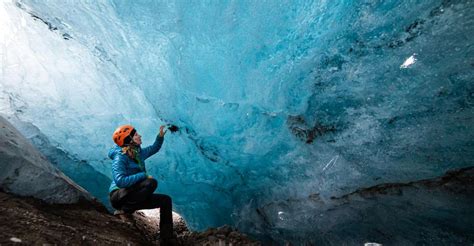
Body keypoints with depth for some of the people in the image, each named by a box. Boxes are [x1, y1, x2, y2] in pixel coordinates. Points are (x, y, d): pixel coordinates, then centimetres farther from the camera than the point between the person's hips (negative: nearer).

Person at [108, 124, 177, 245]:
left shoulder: (137, 153, 5)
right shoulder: (120, 158, -19)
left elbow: (154, 148, 22)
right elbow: (120, 181, -31)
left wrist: (160, 136, 6)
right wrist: (144, 175, -26)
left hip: (132, 196, 8)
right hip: (119, 196, -8)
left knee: (165, 200, 0)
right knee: (152, 182, -32)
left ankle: (166, 239, 5)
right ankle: (127, 209, -13)